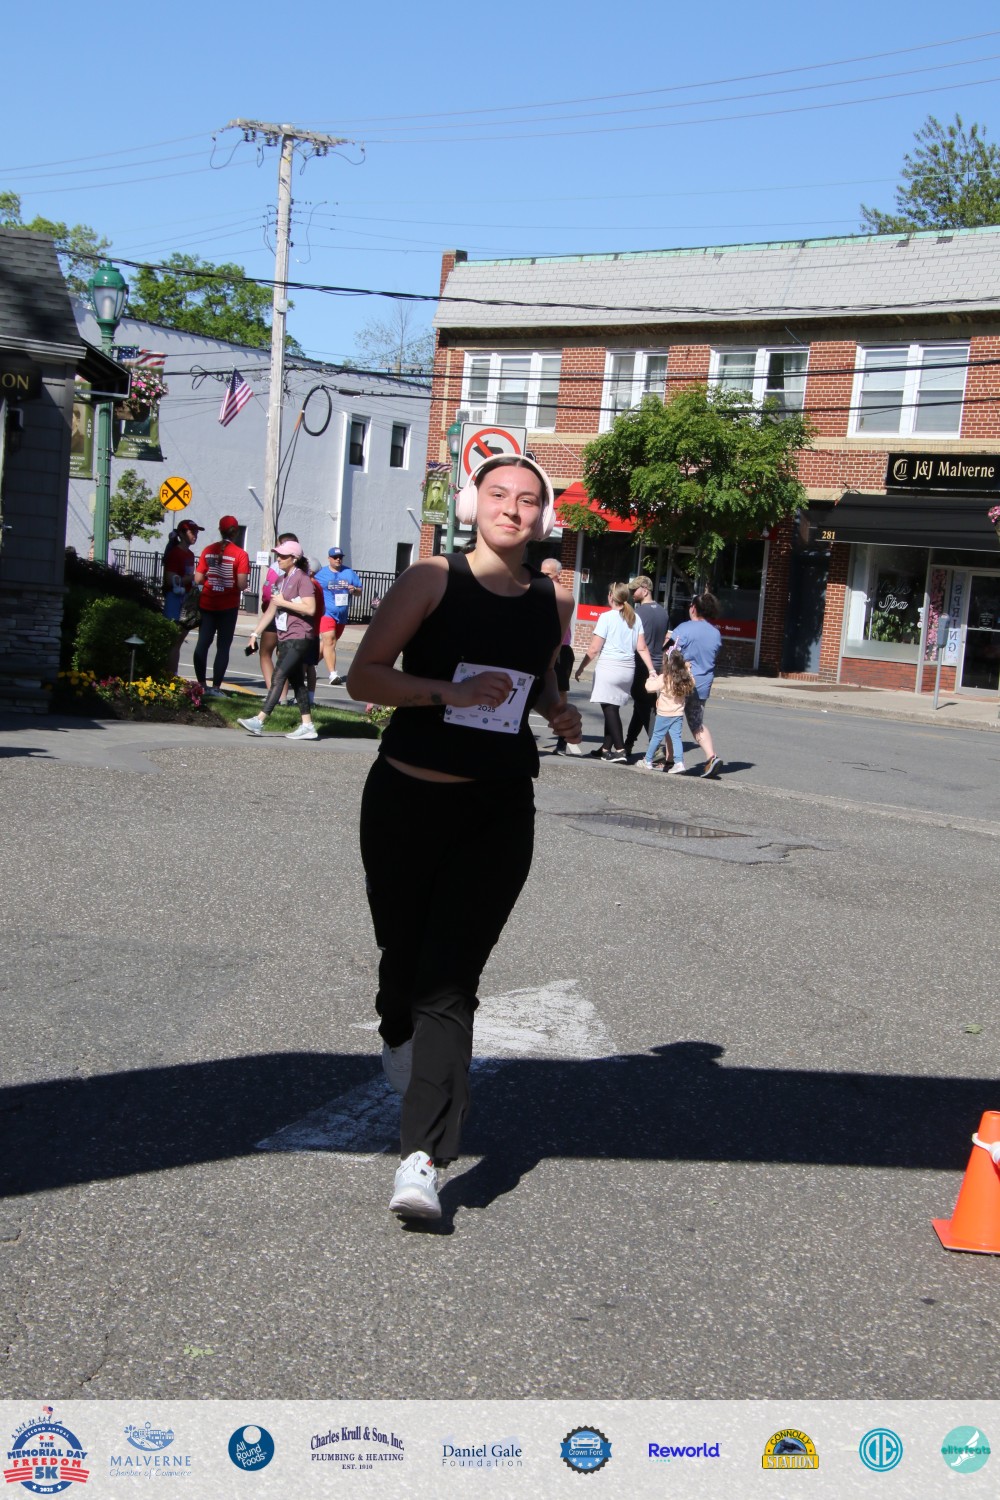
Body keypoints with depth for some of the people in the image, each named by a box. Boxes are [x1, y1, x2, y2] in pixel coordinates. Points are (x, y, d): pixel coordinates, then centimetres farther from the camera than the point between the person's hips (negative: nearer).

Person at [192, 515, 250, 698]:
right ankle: (215, 687, 2)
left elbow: (198, 579, -2)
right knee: (223, 646, 5)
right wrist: (242, 583, 6)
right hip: (228, 606, -3)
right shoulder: (240, 554, -10)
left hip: (207, 604, 3)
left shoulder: (208, 551, -1)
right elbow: (242, 584, -16)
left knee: (203, 643, 11)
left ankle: (201, 685, 12)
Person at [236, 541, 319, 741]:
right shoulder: (282, 580, 17)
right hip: (285, 637, 9)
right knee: (296, 681, 9)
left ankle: (259, 721, -20)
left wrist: (284, 602, -16)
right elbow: (271, 610, 21)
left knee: (278, 677, -15)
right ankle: (307, 726, 12)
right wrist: (255, 633, 16)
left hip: (299, 638, -9)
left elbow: (310, 608, -20)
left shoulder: (302, 579, -9)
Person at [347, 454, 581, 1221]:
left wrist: (557, 709, 3)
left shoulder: (555, 603, 6)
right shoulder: (432, 580, -5)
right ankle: (399, 1038, 51)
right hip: (407, 799, -1)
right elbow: (364, 675, -9)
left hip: (498, 813, 1)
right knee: (404, 951, 15)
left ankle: (423, 1159, -12)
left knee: (450, 980, -7)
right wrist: (452, 691, -22)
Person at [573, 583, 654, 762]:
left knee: (610, 709, -4)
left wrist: (581, 668, 1)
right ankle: (606, 749, 20)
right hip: (628, 669, 6)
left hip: (608, 667, -6)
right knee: (612, 709, 14)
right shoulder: (635, 618, 9)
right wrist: (651, 669, 9)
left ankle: (620, 750, -12)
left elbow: (594, 649, -8)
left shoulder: (607, 617, -8)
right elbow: (642, 648, 5)